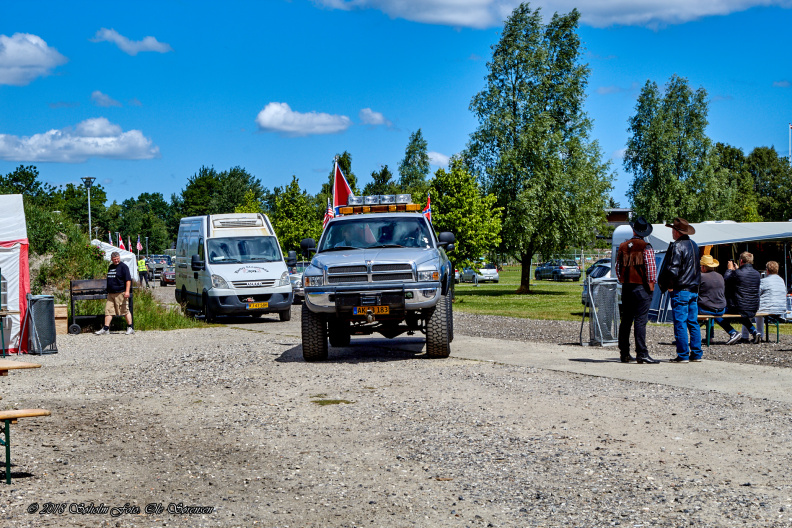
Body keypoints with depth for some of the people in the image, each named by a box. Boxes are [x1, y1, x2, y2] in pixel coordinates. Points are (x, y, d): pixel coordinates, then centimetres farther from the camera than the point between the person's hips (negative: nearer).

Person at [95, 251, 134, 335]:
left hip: (120, 293, -7)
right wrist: (108, 290, 25)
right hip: (111, 293, 7)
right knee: (108, 310, 3)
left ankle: (130, 328, 7)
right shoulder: (111, 267, 17)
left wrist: (127, 291, -20)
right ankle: (106, 328, 5)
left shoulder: (123, 266, -6)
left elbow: (128, 279, -12)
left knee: (125, 310, -2)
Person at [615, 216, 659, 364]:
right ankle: (641, 353, -11)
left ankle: (624, 354, 15)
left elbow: (618, 268, 14)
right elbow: (650, 267, -12)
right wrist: (651, 283, -1)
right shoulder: (646, 247, -8)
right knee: (640, 321, -8)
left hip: (626, 287, 6)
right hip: (641, 288, -5)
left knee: (625, 321, 11)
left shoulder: (623, 246, 9)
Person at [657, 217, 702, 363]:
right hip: (694, 289, 8)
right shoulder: (694, 245, 14)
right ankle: (696, 354, 12)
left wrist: (670, 285, -8)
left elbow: (672, 269, -20)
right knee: (693, 323, 11)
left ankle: (683, 355, -6)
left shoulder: (677, 246, -13)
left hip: (680, 290, -8)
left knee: (680, 323, -5)